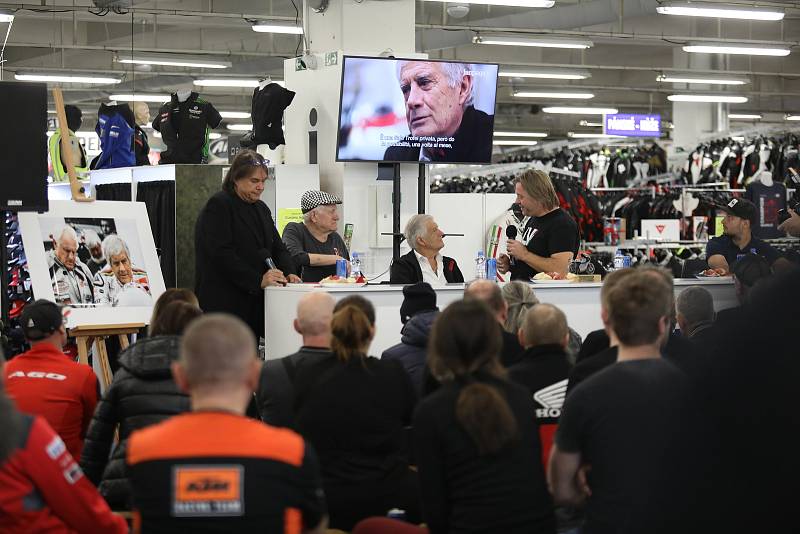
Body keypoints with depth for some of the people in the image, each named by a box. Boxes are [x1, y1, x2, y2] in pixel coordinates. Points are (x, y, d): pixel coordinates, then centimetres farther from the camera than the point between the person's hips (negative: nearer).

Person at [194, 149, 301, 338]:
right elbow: (222, 253, -17)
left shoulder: (261, 209, 19)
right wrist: (258, 280, -22)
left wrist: (289, 273, -4)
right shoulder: (218, 206, -7)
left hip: (254, 301, 8)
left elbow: (277, 246, 17)